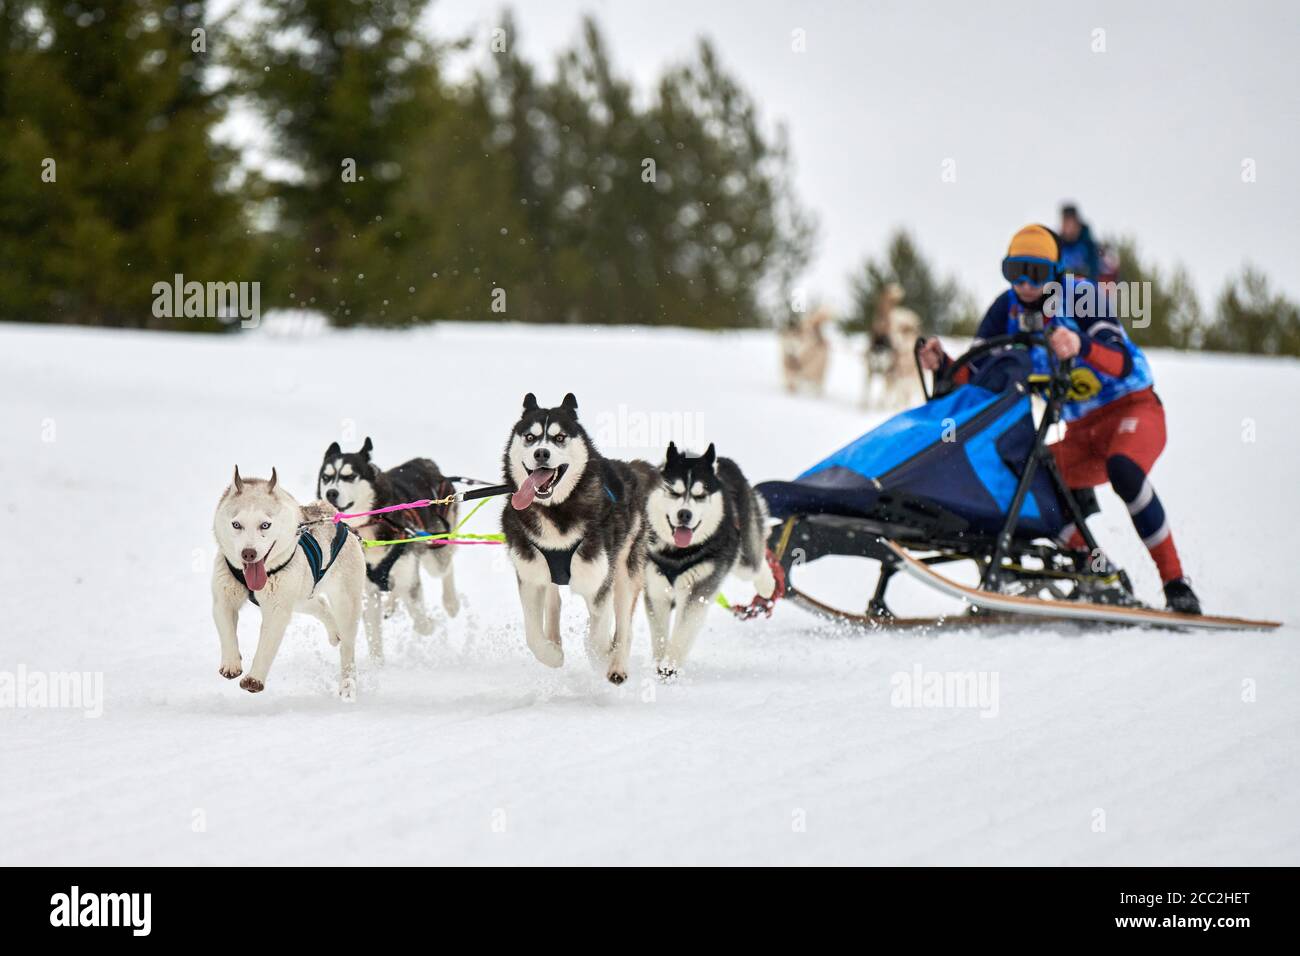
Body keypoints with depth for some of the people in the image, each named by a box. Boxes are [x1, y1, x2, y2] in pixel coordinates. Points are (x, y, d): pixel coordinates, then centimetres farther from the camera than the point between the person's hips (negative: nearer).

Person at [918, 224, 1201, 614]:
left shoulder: (1081, 296, -16)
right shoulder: (1007, 310, 0)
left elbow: (1122, 365, -30)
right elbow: (974, 378, -2)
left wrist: (1081, 345, -50)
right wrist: (942, 364, -23)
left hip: (1134, 409, -6)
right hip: (1081, 430, 6)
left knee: (1123, 470, -37)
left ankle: (1176, 584, -30)